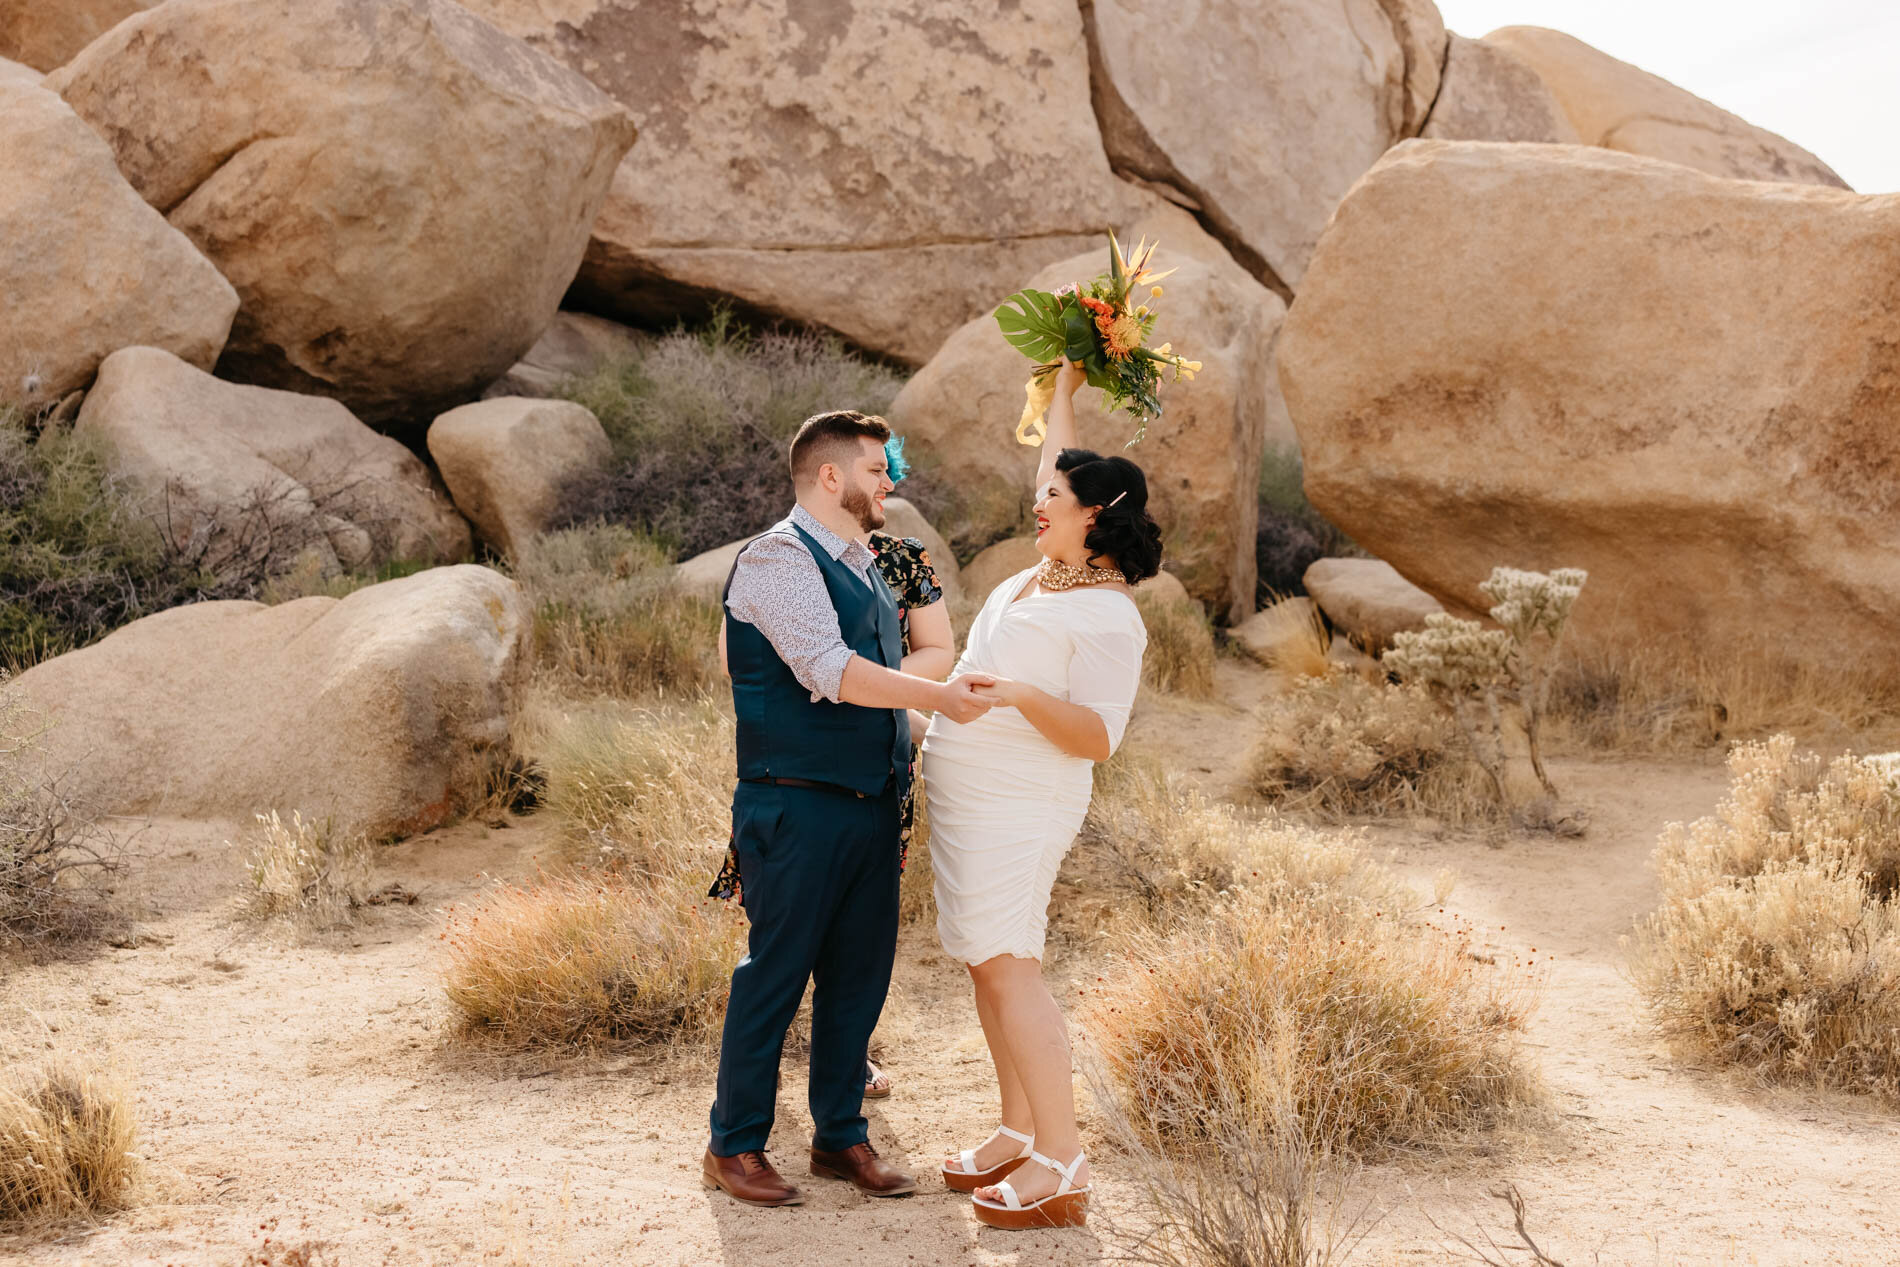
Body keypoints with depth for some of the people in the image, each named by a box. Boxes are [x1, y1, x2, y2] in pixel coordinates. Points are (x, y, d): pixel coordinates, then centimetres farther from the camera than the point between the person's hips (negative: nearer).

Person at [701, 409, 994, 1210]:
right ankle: (734, 1147, 8)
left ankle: (841, 1137, 21)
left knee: (860, 972, 11)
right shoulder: (779, 558, -11)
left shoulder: (863, 568, 18)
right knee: (776, 973, -2)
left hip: (871, 806, 8)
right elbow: (828, 670, -22)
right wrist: (936, 695, -28)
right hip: (797, 806, -8)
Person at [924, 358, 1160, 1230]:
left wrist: (1023, 695, -33)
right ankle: (1019, 1134, 15)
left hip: (1018, 805, -9)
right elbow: (1062, 475, 31)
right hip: (967, 798, 9)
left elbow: (1098, 736, -20)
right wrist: (1063, 391, 34)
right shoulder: (1048, 572, 12)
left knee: (1005, 964, -14)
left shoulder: (1109, 617, -14)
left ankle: (1062, 1161, -14)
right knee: (988, 962, 9)